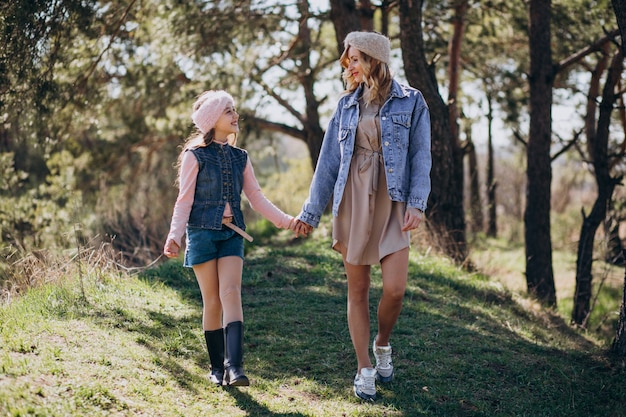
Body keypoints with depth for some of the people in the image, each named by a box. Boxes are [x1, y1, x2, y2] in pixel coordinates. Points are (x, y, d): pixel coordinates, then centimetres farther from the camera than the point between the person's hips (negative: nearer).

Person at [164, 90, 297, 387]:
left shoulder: (240, 157, 12)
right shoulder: (195, 155, -1)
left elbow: (257, 198, 11)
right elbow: (184, 200, -3)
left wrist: (286, 220, -1)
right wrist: (174, 236, -17)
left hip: (232, 234, 3)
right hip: (203, 232, -3)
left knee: (231, 294, -13)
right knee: (212, 301, 0)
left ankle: (234, 367, -22)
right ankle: (217, 367, 10)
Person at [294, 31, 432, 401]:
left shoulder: (411, 102, 2)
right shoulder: (347, 105, 10)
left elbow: (421, 157, -1)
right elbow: (329, 161, 11)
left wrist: (417, 203, -14)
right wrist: (311, 212, 10)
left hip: (392, 202, -2)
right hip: (352, 202, 3)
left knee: (395, 289, -12)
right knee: (358, 289, 3)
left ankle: (383, 346, 18)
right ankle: (365, 370, 12)